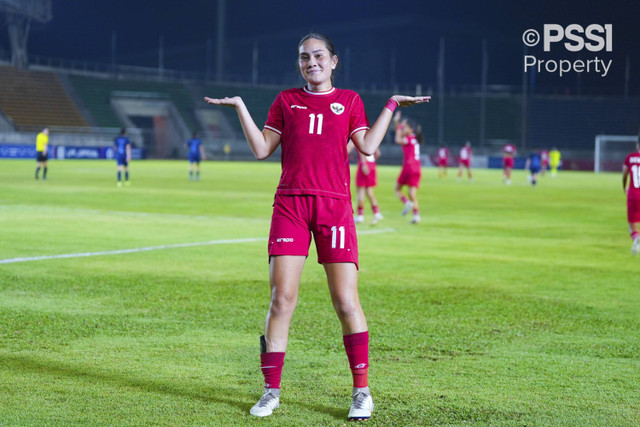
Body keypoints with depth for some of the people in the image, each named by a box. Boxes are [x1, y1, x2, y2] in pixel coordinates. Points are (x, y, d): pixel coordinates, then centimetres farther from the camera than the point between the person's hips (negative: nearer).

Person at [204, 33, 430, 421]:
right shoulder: (286, 101, 14)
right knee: (282, 300, -4)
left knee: (346, 302, -6)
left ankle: (362, 391, 4)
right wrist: (240, 108, 5)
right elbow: (262, 149, 9)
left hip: (334, 206, -1)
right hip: (290, 205, 1)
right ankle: (272, 391, 4)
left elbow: (367, 146, 2)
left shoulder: (349, 100, 13)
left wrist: (392, 106, 2)